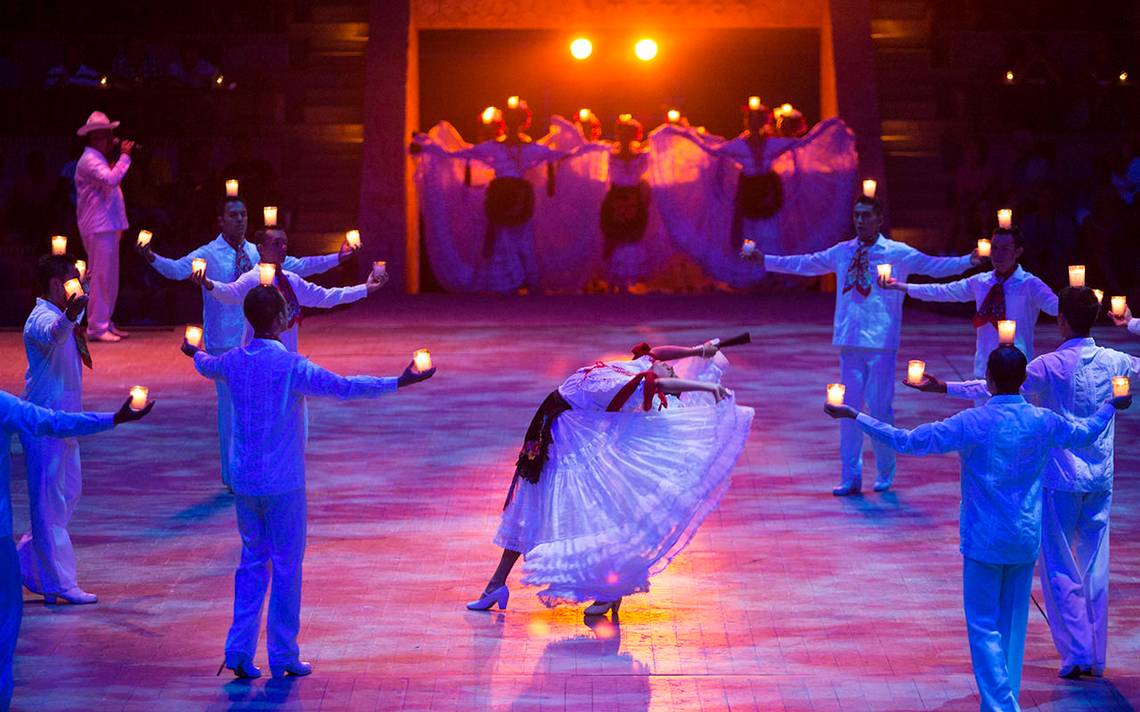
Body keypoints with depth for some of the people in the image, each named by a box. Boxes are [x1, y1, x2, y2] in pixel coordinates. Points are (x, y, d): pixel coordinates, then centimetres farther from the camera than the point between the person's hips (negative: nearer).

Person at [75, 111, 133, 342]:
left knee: (109, 278, 12)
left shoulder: (99, 159, 21)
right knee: (101, 277, -11)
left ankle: (105, 323, 17)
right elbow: (111, 179, -27)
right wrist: (124, 156, -20)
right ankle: (97, 327, -10)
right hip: (98, 228, -11)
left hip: (107, 226, 11)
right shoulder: (89, 160, -12)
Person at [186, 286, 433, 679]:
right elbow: (344, 387, -20)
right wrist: (399, 382, -13)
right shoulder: (290, 366, -17)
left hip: (244, 481, 5)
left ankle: (239, 650, 9)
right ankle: (283, 656, 11)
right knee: (286, 566, 5)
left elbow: (206, 366, 25)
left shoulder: (234, 361, 1)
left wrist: (196, 353, 49)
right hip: (283, 483, -5)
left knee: (252, 561, 15)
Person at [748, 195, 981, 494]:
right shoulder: (843, 252, 10)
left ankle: (885, 475, 13)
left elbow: (933, 266, -7)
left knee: (880, 407, -3)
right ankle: (850, 477, 13)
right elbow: (805, 264, 18)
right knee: (849, 408, 6)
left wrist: (967, 262, -22)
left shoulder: (897, 253, -1)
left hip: (881, 342, -4)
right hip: (850, 340, 4)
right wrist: (765, 260, 17)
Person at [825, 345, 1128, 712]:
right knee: (1013, 625, 14)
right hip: (1026, 540, 4)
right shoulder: (1043, 421, -2)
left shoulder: (972, 423, -16)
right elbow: (1085, 434, 19)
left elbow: (908, 441, -15)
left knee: (984, 626, 0)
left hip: (984, 540, -4)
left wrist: (855, 417, -8)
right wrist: (1110, 406, 39)